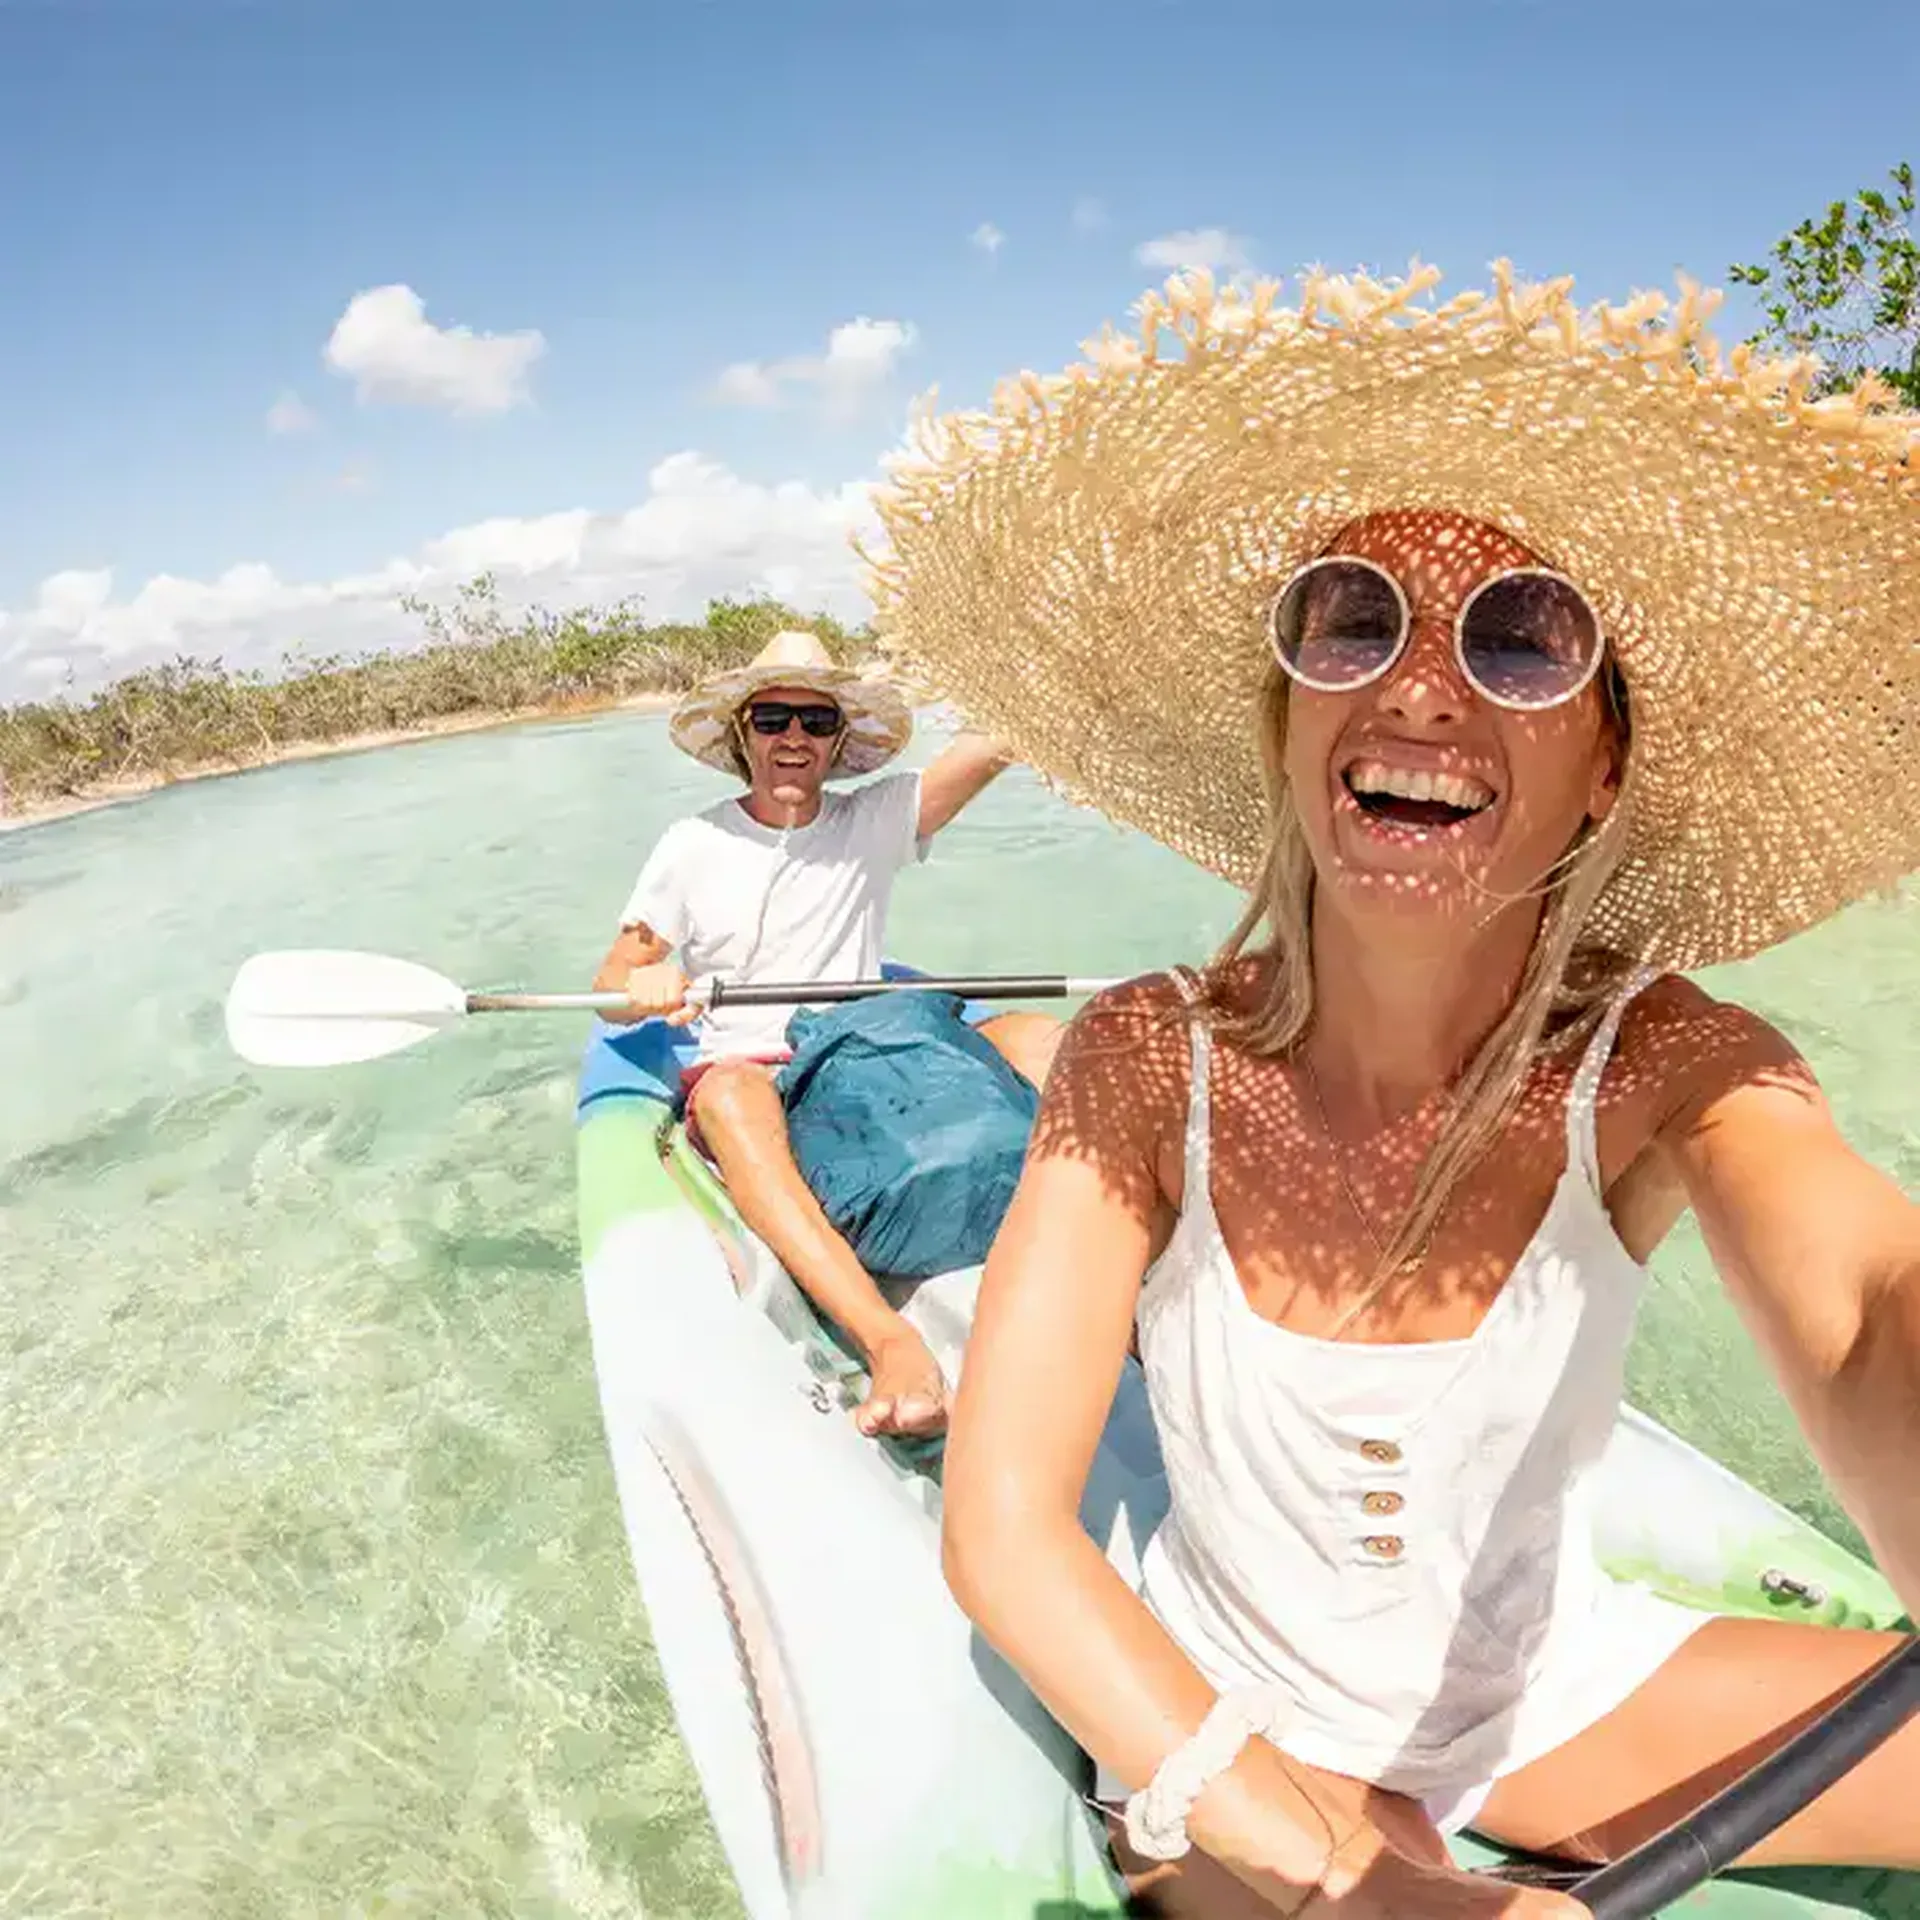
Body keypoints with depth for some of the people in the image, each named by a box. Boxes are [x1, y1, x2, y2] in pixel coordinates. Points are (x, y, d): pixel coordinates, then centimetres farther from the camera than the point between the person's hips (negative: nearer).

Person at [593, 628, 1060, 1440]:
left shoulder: (871, 823, 6)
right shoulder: (694, 846, 5)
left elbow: (994, 747, -8)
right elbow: (608, 985, 2)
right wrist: (642, 985, -21)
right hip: (742, 1078, -2)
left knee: (1037, 1037, -20)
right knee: (730, 1091, -39)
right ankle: (889, 1341, -54)